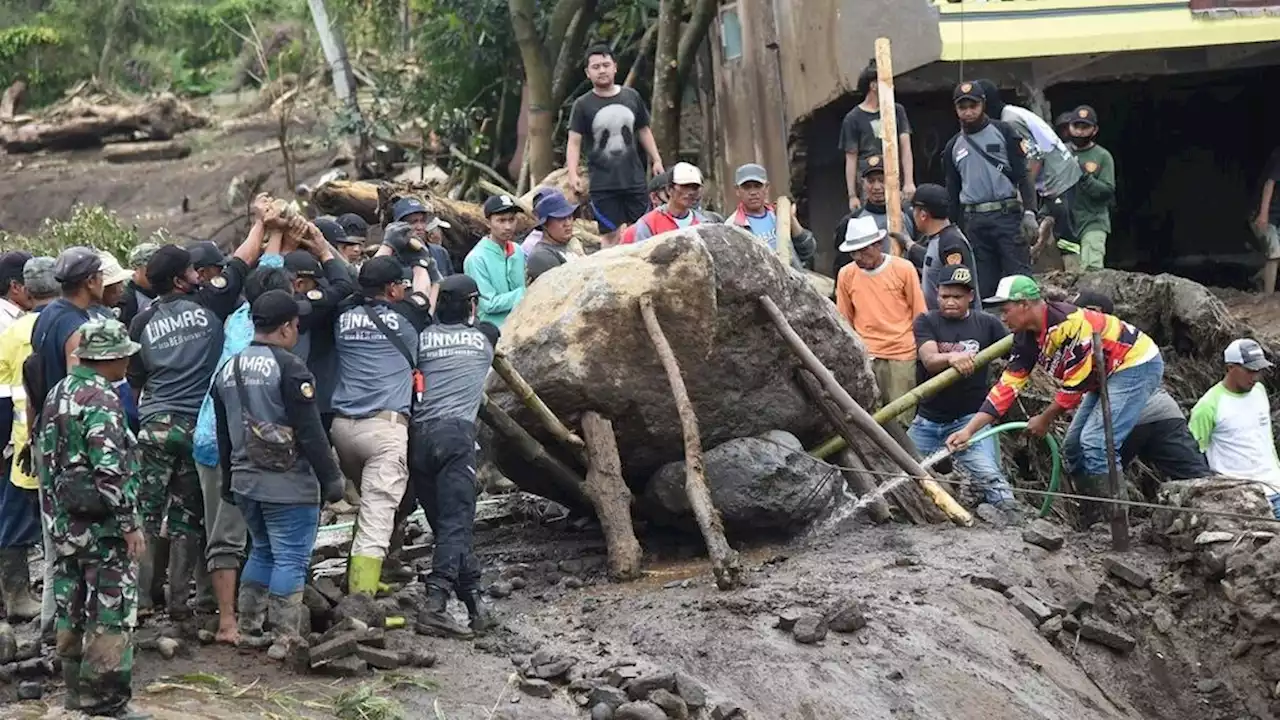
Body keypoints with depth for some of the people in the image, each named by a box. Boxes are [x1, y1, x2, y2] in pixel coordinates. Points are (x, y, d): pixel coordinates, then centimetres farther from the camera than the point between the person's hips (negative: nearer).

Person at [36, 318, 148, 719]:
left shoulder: (57, 395, 11)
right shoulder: (101, 401, -17)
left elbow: (46, 458, 17)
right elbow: (110, 471, -23)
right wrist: (130, 525, -18)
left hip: (63, 521, 9)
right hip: (102, 524, -9)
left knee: (71, 610, 15)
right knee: (111, 612, -3)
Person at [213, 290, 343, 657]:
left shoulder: (228, 370, 10)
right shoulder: (289, 368, -15)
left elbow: (224, 434, 18)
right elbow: (310, 432, -16)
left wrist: (229, 480, 27)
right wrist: (330, 478, -9)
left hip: (245, 480, 8)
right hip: (288, 484, -8)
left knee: (262, 551, 21)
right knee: (291, 558, -3)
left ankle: (248, 627, 23)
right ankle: (285, 637, -4)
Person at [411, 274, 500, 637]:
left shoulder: (422, 336, 14)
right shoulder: (485, 336, 16)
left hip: (419, 434, 3)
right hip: (456, 433, -3)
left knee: (444, 522, 10)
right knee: (456, 523, -9)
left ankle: (475, 603, 11)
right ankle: (435, 603, -25)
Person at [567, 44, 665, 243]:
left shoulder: (632, 97, 8)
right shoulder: (583, 105, -1)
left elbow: (643, 130, 19)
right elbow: (574, 142, -4)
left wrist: (656, 160, 12)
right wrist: (573, 174, -17)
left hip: (634, 180, 3)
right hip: (603, 184, -3)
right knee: (611, 234, -3)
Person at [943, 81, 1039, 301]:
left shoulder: (1003, 133, 5)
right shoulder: (953, 147, 16)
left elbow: (1023, 175, -1)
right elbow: (953, 192, 21)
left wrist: (1029, 211, -13)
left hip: (1006, 214, -4)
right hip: (974, 221, 4)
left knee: (1019, 274, -10)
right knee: (983, 282, 3)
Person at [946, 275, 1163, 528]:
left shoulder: (1068, 323, -29)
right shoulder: (1027, 339, 0)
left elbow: (1076, 382, -23)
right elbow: (1007, 386, 0)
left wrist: (1045, 419, -10)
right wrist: (969, 430, -6)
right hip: (1107, 375, 10)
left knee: (1096, 441, -20)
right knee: (1073, 447, 8)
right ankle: (1091, 520, 16)